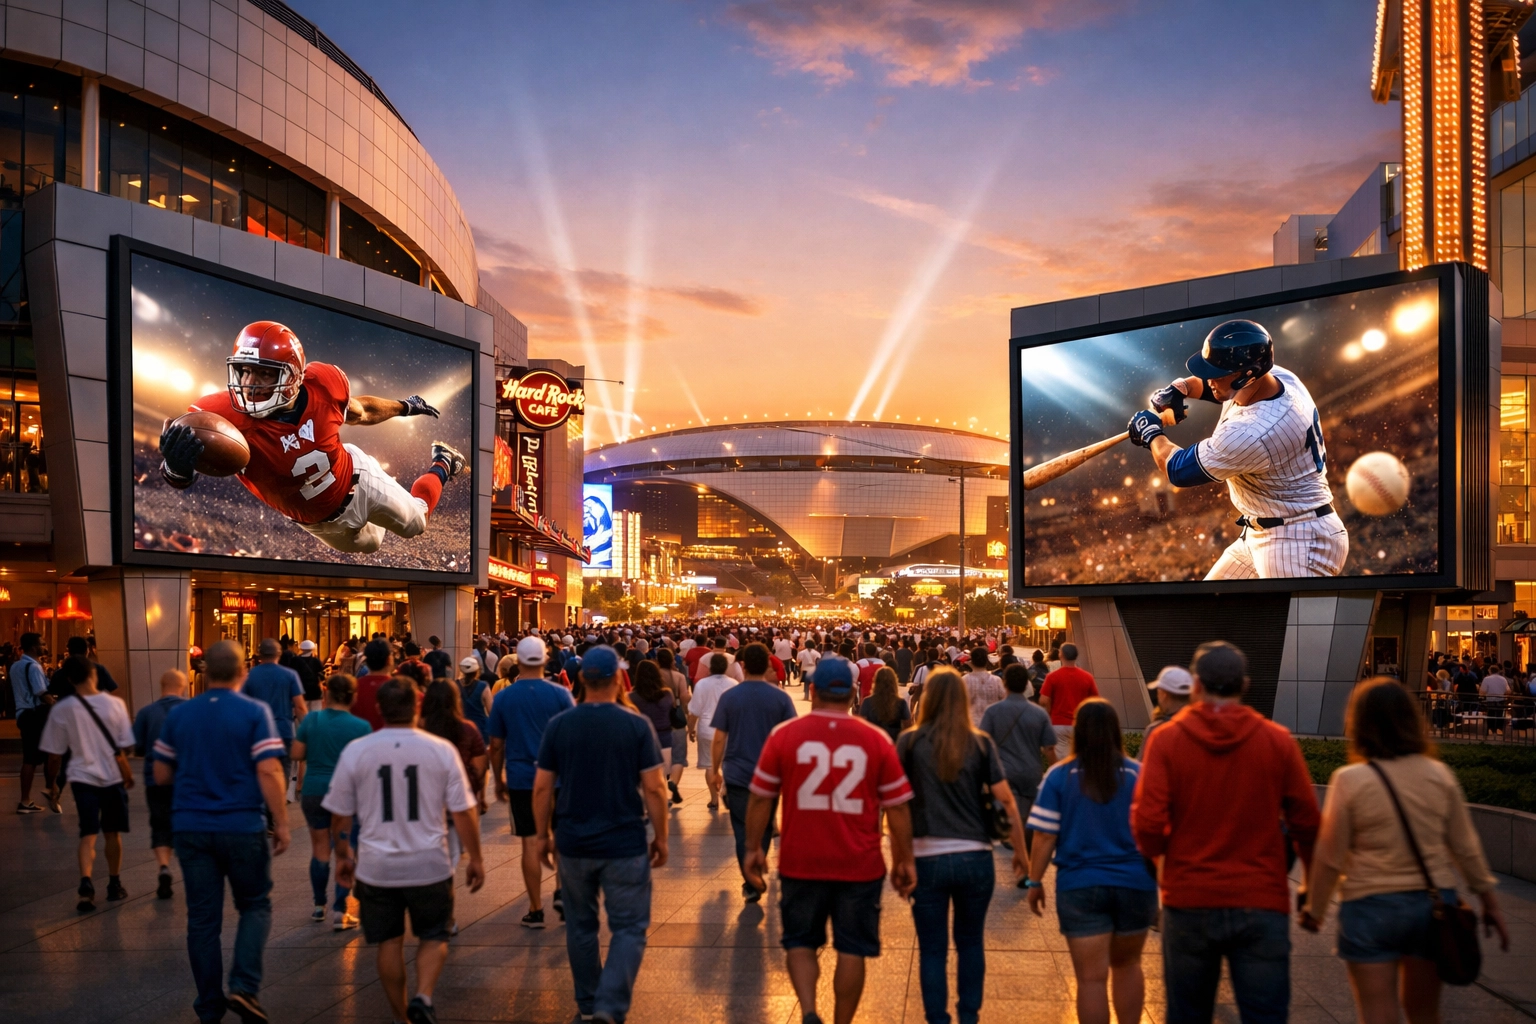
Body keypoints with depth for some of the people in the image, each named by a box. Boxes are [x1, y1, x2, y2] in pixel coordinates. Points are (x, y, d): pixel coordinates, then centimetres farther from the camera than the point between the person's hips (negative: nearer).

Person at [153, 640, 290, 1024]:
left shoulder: (178, 714, 4)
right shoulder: (255, 712, -7)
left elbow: (161, 775, 10)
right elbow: (269, 772, -14)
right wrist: (281, 823, -7)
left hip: (191, 827, 3)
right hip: (242, 826, -3)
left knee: (202, 918, 9)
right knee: (255, 906, 13)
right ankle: (243, 986, -4)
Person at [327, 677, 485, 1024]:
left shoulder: (355, 751, -6)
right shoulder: (441, 749, -8)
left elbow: (339, 814, 3)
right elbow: (463, 812, -5)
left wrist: (342, 855, 18)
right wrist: (475, 859, 6)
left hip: (376, 868, 1)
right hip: (430, 865, -1)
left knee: (389, 943, 16)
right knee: (434, 937, 16)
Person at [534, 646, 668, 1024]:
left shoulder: (558, 725, -3)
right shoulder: (636, 725, -8)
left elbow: (542, 787, -1)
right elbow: (654, 787, -8)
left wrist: (543, 835, 11)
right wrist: (661, 837, 2)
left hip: (573, 844, 3)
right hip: (625, 844, -2)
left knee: (581, 926, 17)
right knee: (629, 928, 5)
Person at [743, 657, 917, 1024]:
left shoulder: (784, 735, -6)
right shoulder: (876, 740, -5)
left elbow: (760, 798, -1)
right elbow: (898, 807, -2)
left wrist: (753, 849, 11)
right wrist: (904, 860, 9)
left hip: (801, 862, 0)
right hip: (859, 865, 0)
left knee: (800, 942, 17)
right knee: (851, 950, 13)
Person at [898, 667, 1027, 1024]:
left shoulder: (910, 742, -2)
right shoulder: (981, 743, 1)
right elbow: (1006, 800, -2)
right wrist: (1021, 852, 6)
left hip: (928, 858, -2)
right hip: (975, 857, 2)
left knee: (933, 949, 9)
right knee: (970, 943, 19)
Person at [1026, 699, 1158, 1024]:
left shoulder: (1059, 776, -5)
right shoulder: (1139, 775, -3)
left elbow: (1045, 837, -6)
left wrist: (1034, 881, 6)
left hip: (1080, 887, -2)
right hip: (1135, 885, 2)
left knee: (1091, 977, 3)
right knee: (1127, 965, 23)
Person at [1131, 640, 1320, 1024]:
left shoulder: (1166, 740, -6)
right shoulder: (1279, 741, -3)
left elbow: (1147, 824, -11)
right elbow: (1306, 824, -1)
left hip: (1189, 901, 0)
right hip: (1261, 904, 0)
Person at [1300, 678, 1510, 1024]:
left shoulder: (1350, 780, -13)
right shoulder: (1439, 775, -3)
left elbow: (1329, 857, -9)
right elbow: (1465, 847, 4)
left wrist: (1314, 908, 3)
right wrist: (1489, 899, 17)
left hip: (1372, 907, -4)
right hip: (1435, 903, 4)